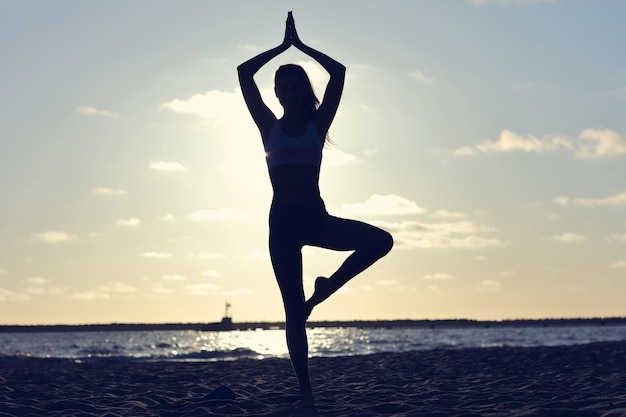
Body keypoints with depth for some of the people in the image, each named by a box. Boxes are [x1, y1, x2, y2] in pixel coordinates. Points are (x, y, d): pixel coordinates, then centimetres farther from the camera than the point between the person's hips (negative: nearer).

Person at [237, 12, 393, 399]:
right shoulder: (269, 126, 7)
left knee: (381, 240, -21)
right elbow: (244, 73, 2)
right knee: (294, 310, -1)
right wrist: (284, 46, 8)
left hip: (316, 217, 1)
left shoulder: (318, 124, 8)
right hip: (283, 220, -1)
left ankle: (324, 290, -5)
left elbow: (339, 72, 3)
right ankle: (305, 388, 6)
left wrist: (301, 45, 9)